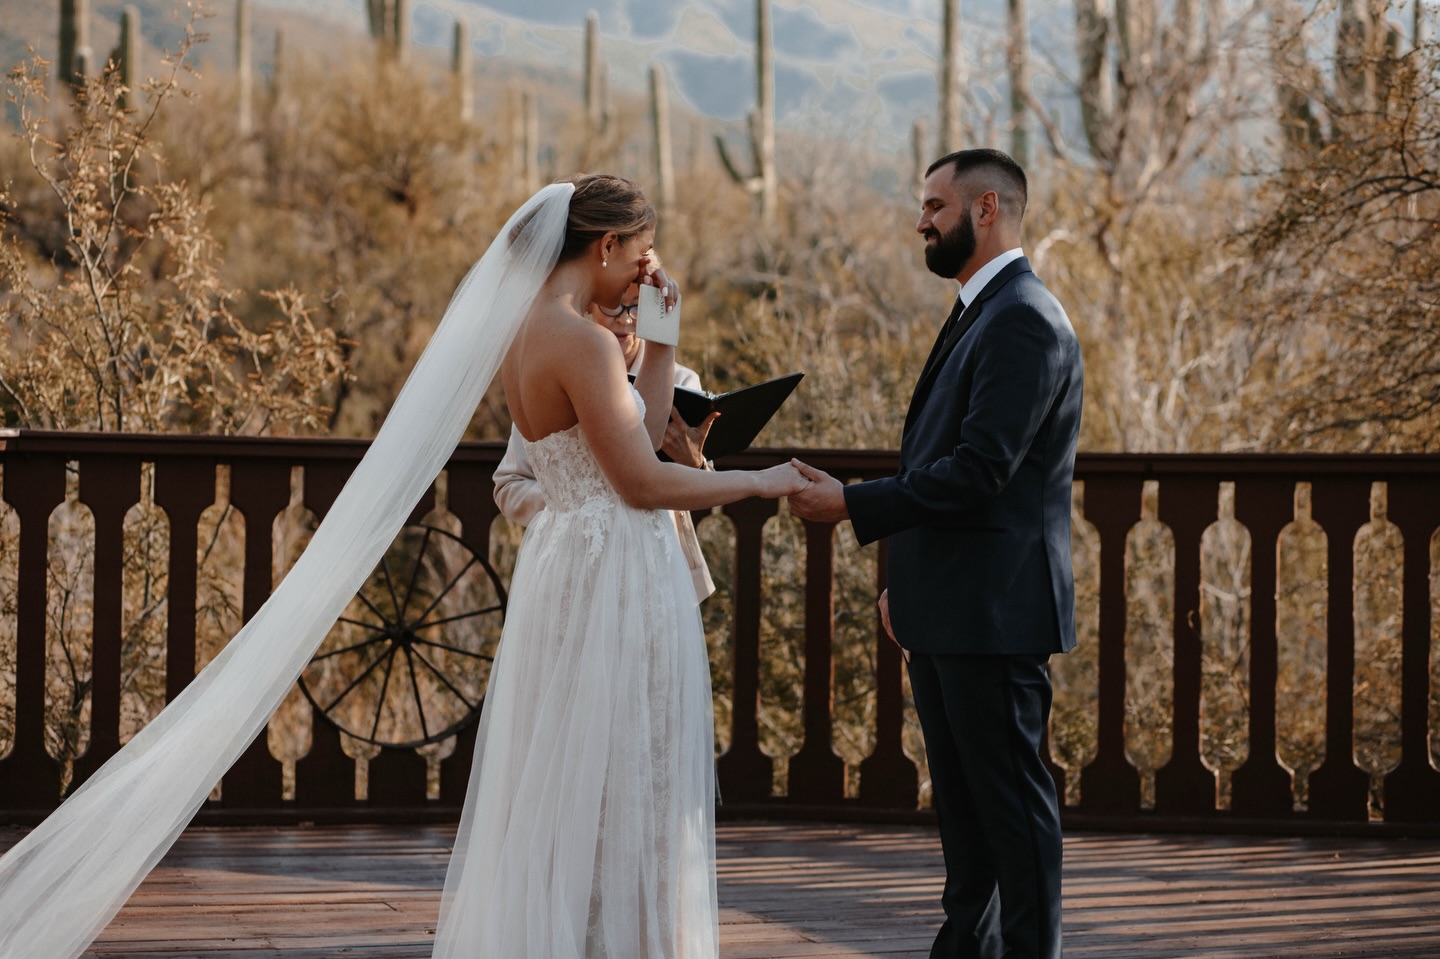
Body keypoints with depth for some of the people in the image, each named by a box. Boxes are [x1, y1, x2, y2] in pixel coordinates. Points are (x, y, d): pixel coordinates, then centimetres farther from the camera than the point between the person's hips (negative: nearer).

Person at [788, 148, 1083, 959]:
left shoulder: (1024, 321, -15)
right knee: (964, 801, 15)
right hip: (947, 613, 10)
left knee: (1011, 798, -3)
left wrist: (855, 506, -18)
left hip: (994, 611, -10)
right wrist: (907, 581, 20)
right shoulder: (979, 315, 17)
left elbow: (979, 470, -23)